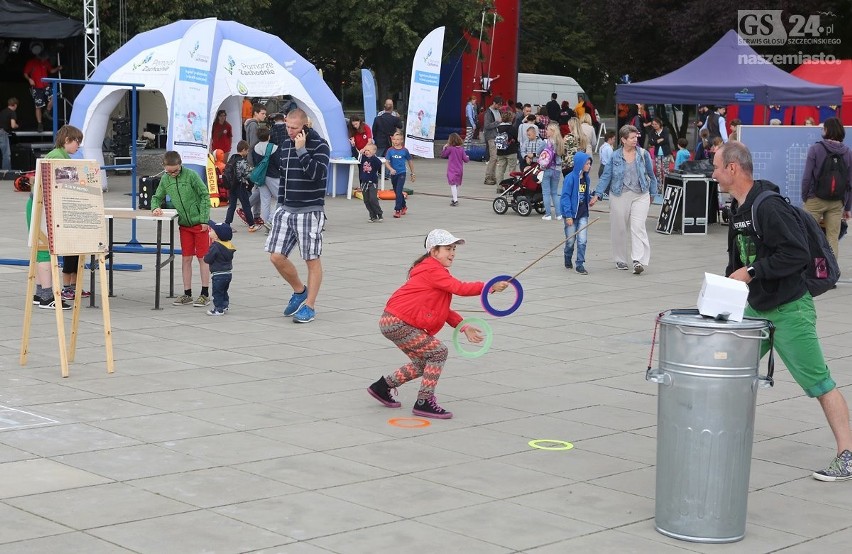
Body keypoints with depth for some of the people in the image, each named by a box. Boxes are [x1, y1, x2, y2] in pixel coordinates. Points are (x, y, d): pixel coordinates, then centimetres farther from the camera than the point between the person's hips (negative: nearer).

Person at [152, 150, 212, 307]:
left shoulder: (191, 175, -13)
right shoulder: (165, 180, 2)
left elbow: (205, 195, -10)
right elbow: (157, 197, 14)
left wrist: (204, 219, -13)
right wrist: (155, 207, -9)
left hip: (199, 223, -5)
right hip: (184, 224, 5)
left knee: (203, 257, 1)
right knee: (186, 259, 7)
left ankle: (205, 294, 6)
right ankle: (187, 294, 13)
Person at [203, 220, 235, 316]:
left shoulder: (215, 247, -21)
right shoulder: (229, 245, 4)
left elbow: (207, 259, -20)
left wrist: (206, 256, 4)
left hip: (218, 275, -9)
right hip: (228, 273, 9)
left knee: (217, 292, 0)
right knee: (224, 292, 20)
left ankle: (218, 309, 1)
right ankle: (224, 306, 26)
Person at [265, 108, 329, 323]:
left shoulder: (319, 145, -9)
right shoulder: (285, 144, 11)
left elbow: (316, 173, -24)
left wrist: (301, 150, -22)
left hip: (310, 211, -6)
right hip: (286, 209, 7)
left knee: (312, 260, 1)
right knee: (276, 257, 3)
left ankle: (310, 306, 12)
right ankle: (300, 291, 25)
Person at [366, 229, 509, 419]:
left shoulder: (434, 271, 19)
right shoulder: (432, 270, -15)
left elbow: (443, 309, 19)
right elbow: (460, 288, -26)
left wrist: (463, 326, 9)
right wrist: (490, 287, -28)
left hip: (394, 322, 11)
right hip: (396, 323, -11)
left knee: (423, 363, 18)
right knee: (438, 352, -12)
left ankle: (383, 386, 28)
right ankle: (424, 403, -8)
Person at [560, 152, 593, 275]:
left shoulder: (586, 179, 6)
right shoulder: (570, 178, -13)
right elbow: (565, 197, -14)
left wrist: (592, 197, 0)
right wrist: (568, 215, -17)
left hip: (583, 214, 4)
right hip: (571, 214, -4)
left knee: (582, 240, -6)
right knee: (570, 240, 9)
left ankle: (580, 264, 0)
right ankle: (568, 260, 34)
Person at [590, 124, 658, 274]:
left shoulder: (643, 154, 2)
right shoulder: (615, 156, -1)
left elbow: (651, 174, 13)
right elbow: (606, 176, -1)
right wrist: (597, 195, -9)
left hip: (640, 196, 0)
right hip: (619, 196, 1)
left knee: (638, 227, -13)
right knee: (619, 229, 8)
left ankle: (639, 261, -19)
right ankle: (620, 260, 23)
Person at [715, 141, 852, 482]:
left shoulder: (769, 207, -21)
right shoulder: (739, 208, 8)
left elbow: (797, 254, -27)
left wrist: (752, 272, -24)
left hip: (789, 309, -9)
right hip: (756, 308, 9)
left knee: (818, 380, -5)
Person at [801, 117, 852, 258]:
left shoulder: (815, 149, -8)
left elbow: (807, 177, -9)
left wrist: (804, 197, 5)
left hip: (815, 199, -3)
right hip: (837, 203, 3)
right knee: (833, 238, 6)